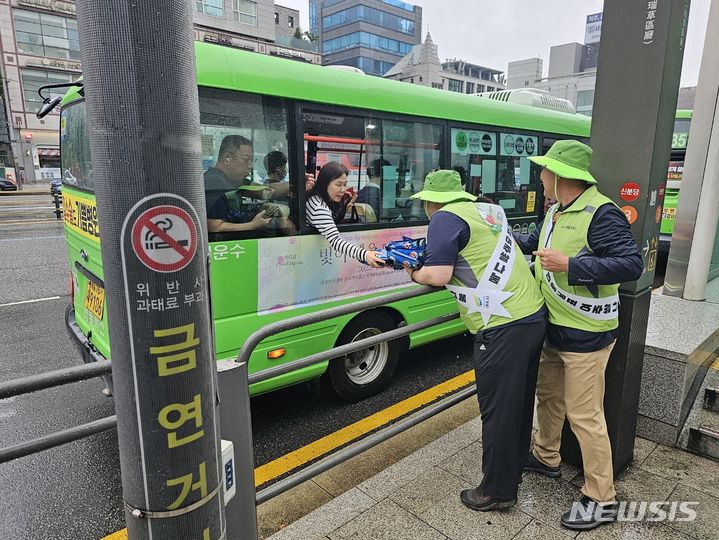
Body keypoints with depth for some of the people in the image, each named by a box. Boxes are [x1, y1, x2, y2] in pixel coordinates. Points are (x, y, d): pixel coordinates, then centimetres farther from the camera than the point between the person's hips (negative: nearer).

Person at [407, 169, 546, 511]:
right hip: (534, 317, 9)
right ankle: (513, 467, 41)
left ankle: (497, 491, 21)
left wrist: (415, 274, 3)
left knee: (497, 411, 5)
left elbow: (437, 275, -18)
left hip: (503, 329, -9)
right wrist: (433, 256, 21)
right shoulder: (488, 210, 17)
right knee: (520, 402, 22)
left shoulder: (445, 218, -9)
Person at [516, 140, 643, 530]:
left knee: (584, 415, 0)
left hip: (585, 335, -9)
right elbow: (537, 242, 26)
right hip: (554, 327, 9)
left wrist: (570, 265, -29)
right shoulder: (557, 211, 8)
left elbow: (632, 264, -26)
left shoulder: (601, 213, -20)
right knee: (548, 395, 22)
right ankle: (546, 458, 43)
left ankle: (601, 500, 18)